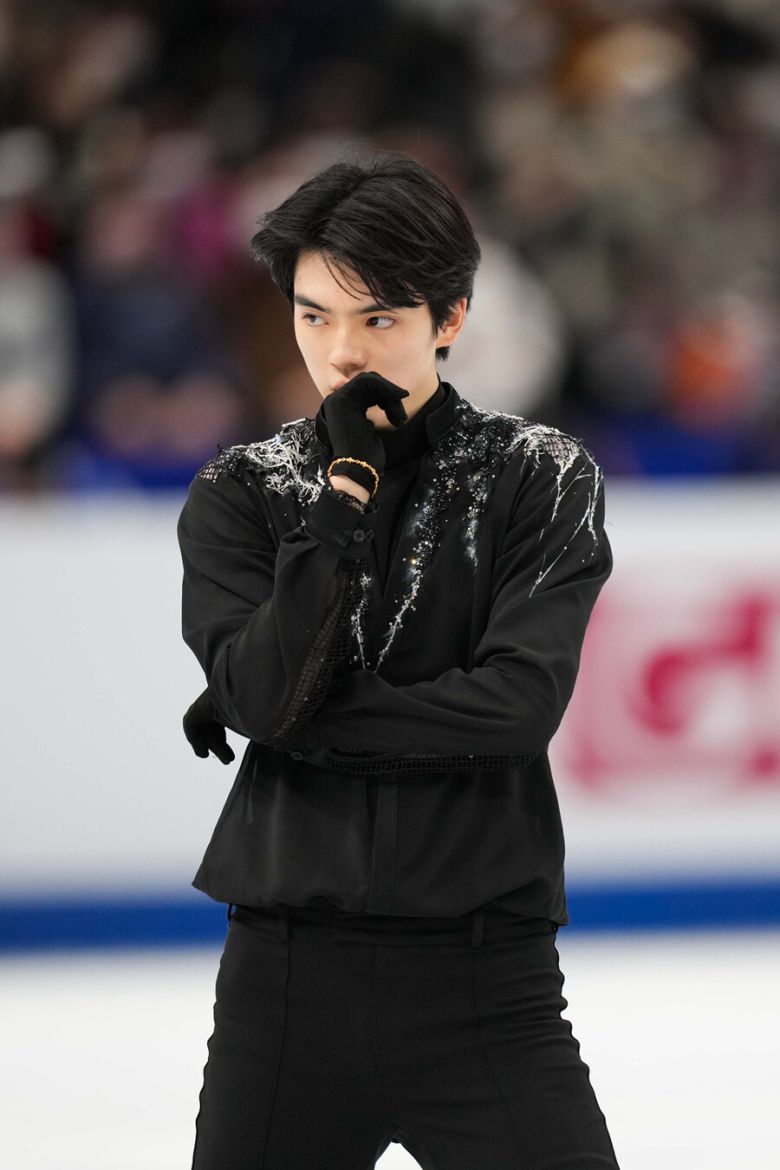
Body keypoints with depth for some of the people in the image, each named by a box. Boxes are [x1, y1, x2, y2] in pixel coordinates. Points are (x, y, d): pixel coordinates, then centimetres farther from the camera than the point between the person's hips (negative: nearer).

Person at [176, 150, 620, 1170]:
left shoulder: (540, 479, 1)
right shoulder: (240, 493, 5)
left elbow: (522, 700, -12)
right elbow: (263, 694, -10)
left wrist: (300, 722, -9)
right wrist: (347, 485, -10)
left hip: (483, 972, -2)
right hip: (287, 974, 2)